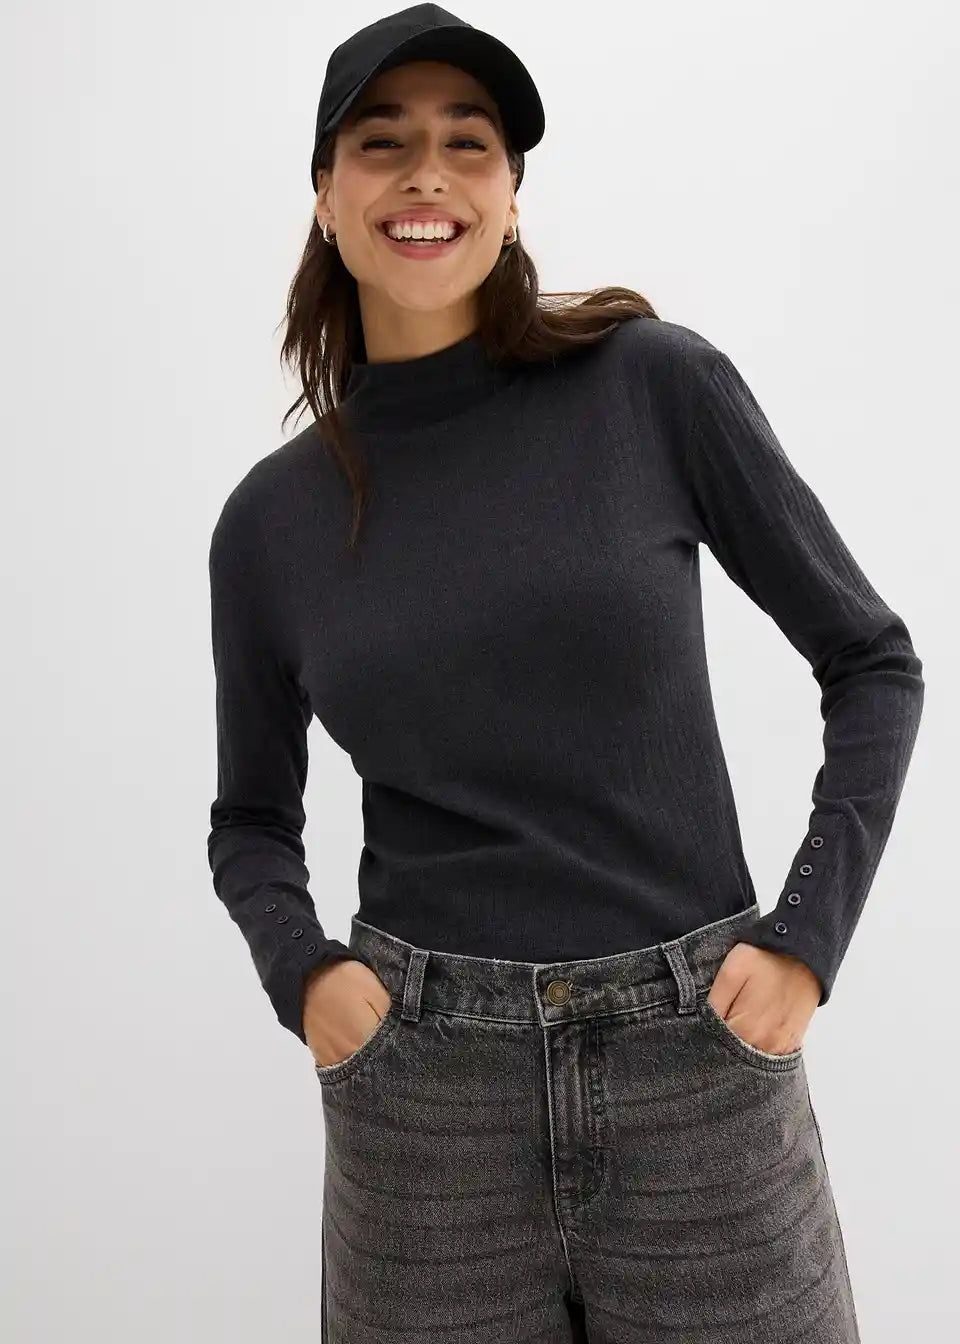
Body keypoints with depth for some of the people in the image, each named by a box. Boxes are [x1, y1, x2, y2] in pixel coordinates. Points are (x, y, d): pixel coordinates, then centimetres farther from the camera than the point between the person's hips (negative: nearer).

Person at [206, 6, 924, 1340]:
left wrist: (808, 940, -6)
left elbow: (872, 660, 2)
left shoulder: (657, 382, -5)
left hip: (703, 1061, -1)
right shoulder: (271, 519, 1)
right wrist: (300, 970, -5)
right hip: (422, 1084, 2)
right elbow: (252, 816, 13)